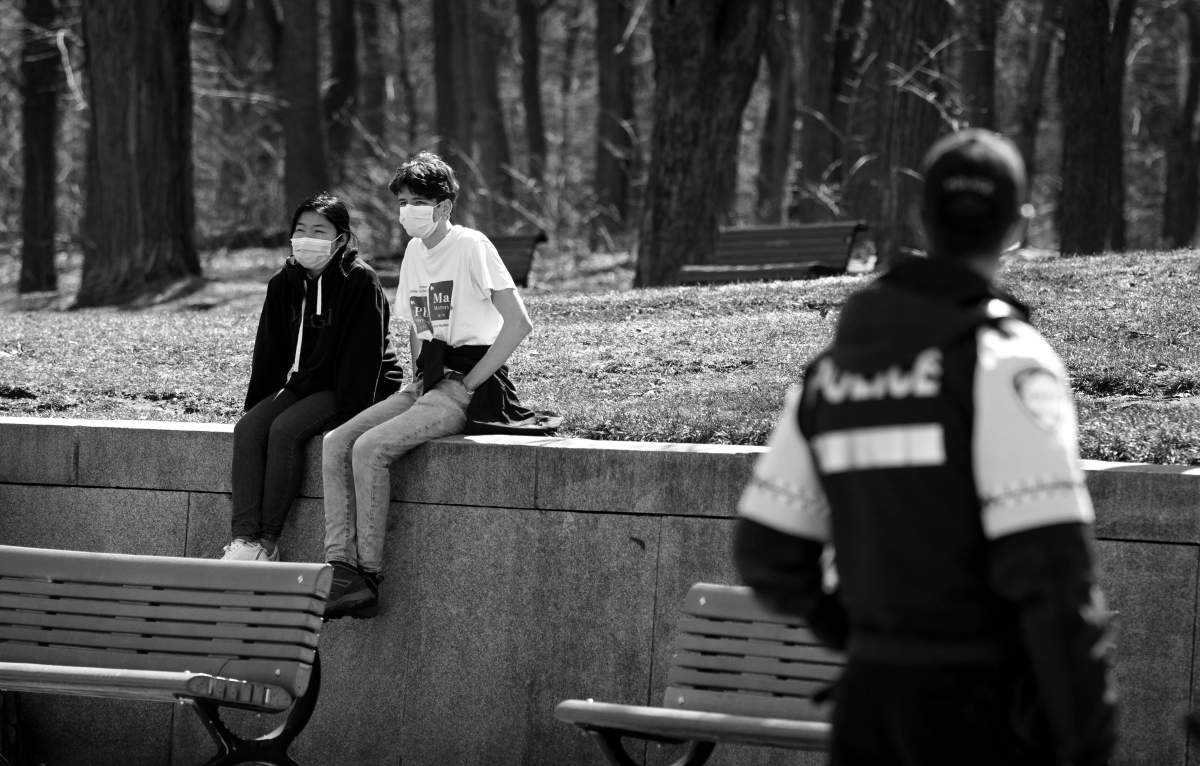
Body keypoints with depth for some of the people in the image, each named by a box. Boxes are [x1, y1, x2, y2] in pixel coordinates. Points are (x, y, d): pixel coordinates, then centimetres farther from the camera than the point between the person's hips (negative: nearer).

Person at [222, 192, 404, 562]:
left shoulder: (359, 281, -12)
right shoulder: (284, 283, 8)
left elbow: (363, 354, -16)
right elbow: (267, 351, 13)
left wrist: (350, 413, -23)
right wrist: (255, 406, 6)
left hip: (346, 388, -7)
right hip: (300, 383, 7)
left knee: (285, 430, -29)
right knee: (247, 430, -19)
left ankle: (267, 542, -25)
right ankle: (244, 539, -29)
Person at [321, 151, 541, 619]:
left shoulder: (471, 246, -10)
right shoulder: (414, 252, 15)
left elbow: (518, 324, -16)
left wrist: (467, 384, -15)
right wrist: (420, 379, 9)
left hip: (472, 387, -8)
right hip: (428, 382, 8)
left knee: (370, 448, -25)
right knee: (336, 443, -12)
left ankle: (368, 579, -19)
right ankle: (340, 571, -20)